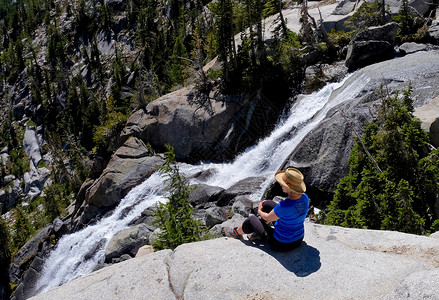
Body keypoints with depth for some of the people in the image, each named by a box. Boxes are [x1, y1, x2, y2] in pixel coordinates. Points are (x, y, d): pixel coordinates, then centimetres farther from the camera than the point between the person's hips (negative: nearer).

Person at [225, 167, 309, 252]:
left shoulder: (283, 207, -35)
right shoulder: (304, 197, -14)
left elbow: (268, 217, -15)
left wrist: (260, 212, 9)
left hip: (282, 244, -6)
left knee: (251, 220, 14)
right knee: (267, 204, 16)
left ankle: (237, 232, 47)